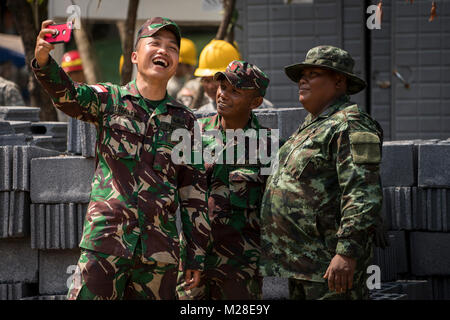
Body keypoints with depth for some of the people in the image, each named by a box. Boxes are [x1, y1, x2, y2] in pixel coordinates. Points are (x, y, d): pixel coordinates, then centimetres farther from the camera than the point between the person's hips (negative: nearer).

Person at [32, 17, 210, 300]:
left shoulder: (185, 121, 11)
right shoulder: (110, 99, 4)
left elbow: (194, 192, 12)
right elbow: (68, 95, -17)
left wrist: (196, 255, 9)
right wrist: (43, 61, -39)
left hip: (160, 252, 2)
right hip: (105, 244, -2)